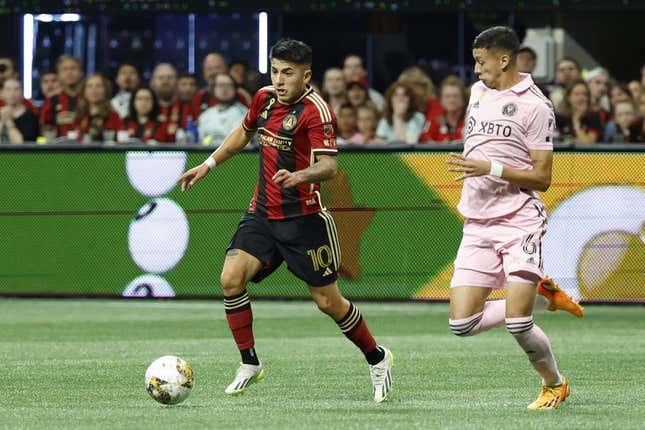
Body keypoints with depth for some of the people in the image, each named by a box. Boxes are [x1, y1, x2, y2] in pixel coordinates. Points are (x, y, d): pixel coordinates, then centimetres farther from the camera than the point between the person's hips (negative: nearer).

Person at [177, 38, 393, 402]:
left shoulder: (315, 110, -16)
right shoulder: (265, 98, 5)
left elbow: (330, 166, -26)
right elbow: (244, 133, 26)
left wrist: (300, 176, -45)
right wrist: (209, 165, 25)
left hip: (304, 219, -6)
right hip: (262, 214, 6)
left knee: (328, 301, 1)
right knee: (231, 278, -14)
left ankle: (377, 359, 25)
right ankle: (250, 364, 0)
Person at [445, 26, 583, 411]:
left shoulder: (535, 105, -9)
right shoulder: (479, 91, 14)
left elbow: (542, 178, -11)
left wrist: (491, 169, -20)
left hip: (520, 222, -7)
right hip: (477, 226, 7)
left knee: (517, 324, -15)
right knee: (462, 324, -5)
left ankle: (555, 384, 13)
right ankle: (538, 292, 18)